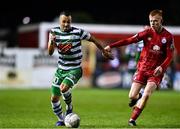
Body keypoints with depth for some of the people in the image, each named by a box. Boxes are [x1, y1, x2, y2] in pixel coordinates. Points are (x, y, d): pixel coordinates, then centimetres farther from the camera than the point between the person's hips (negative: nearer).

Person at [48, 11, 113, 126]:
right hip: (61, 69, 5)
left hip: (74, 70, -4)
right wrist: (51, 42, -29)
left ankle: (69, 108, 0)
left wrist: (104, 51, 12)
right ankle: (61, 120, 28)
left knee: (64, 88, -30)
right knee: (54, 98, 3)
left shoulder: (78, 32, -14)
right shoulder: (54, 32, -4)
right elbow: (50, 52, -8)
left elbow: (93, 39, 0)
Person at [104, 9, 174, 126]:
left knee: (146, 94, -20)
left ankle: (132, 119, -6)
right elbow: (130, 40, -7)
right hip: (143, 68, 2)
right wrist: (111, 46, -14)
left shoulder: (168, 37, -7)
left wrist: (162, 67, -26)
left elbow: (170, 56, -7)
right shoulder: (148, 32, -3)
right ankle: (138, 98, 36)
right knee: (132, 96, -3)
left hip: (156, 71, -2)